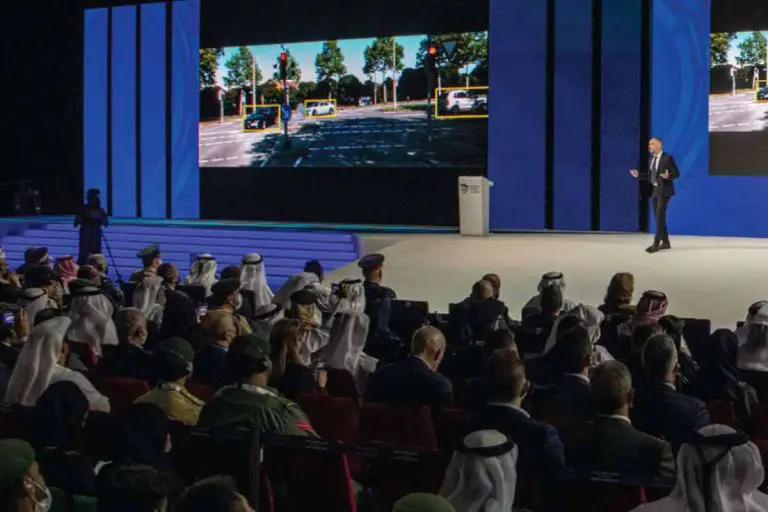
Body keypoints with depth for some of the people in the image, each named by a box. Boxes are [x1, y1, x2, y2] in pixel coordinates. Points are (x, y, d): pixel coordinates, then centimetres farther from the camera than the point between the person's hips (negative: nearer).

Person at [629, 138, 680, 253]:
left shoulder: (667, 158, -10)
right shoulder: (651, 159, 13)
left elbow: (676, 174, -10)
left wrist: (668, 176, -29)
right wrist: (639, 175, 6)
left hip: (664, 191, -8)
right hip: (655, 191, 8)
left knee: (660, 217, -11)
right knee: (658, 218, 8)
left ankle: (656, 244, -12)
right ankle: (665, 242, 16)